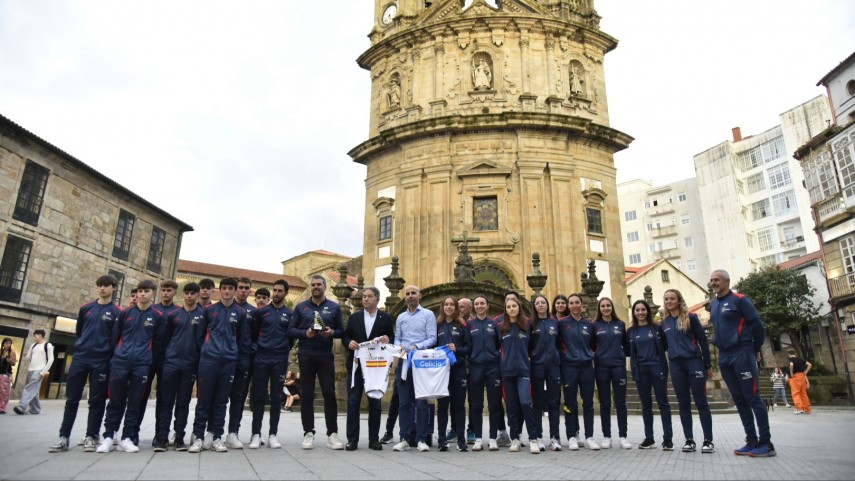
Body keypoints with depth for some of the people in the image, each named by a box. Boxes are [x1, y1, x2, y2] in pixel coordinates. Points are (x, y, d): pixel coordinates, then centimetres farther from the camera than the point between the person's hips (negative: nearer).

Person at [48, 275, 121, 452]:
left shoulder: (116, 312, -2)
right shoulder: (86, 308, 10)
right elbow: (78, 331, 22)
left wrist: (110, 356, -6)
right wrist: (83, 345, 14)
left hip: (101, 361, -3)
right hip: (80, 358, 4)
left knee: (96, 401, 2)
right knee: (72, 399, 6)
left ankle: (91, 437, 10)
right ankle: (64, 437, 12)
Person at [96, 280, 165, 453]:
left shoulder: (158, 316, 2)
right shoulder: (125, 313, 7)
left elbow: (157, 342, 7)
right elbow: (114, 337, 11)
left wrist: (147, 358, 7)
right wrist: (117, 355, 9)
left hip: (142, 365, -1)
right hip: (120, 362, 1)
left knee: (135, 403, 4)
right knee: (115, 401, 4)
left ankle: (127, 439, 12)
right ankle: (107, 437, 13)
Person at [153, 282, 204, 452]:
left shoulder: (203, 315, 2)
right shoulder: (173, 315, 7)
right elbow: (165, 338, 11)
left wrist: (200, 362, -2)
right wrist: (164, 357, 4)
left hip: (190, 365, -1)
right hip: (171, 362, 1)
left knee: (183, 403, 7)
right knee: (165, 401, 1)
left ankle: (179, 438, 14)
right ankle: (160, 437, 6)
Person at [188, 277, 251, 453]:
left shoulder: (241, 313, 7)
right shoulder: (209, 310, 7)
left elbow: (244, 339, 9)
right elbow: (200, 334, 11)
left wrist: (241, 358, 5)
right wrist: (202, 352, 9)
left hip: (229, 361, 1)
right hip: (208, 359, -1)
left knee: (221, 400, 6)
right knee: (204, 399, 0)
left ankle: (216, 436, 13)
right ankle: (198, 436, 8)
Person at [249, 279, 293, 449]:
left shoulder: (290, 314, 7)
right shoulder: (261, 312, 7)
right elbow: (253, 334, 10)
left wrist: (285, 351, 4)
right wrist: (257, 348, 4)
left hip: (280, 360, 0)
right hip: (261, 359, 0)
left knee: (276, 397, 4)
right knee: (259, 397, 1)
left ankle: (273, 434, 11)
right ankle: (256, 434, 8)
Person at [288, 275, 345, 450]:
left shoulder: (334, 307, 7)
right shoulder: (301, 307, 7)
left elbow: (341, 330, 8)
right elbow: (291, 330, 5)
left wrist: (332, 332, -13)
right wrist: (305, 333, -13)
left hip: (326, 357, 0)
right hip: (306, 356, 1)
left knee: (329, 394, -3)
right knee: (307, 395, 5)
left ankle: (332, 434, 5)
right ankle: (308, 433, 14)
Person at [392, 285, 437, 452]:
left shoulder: (428, 315, 4)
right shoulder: (400, 317, 18)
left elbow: (432, 338, -4)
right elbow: (397, 338, 16)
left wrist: (417, 346, -18)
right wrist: (399, 346, -6)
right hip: (403, 362, 4)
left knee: (421, 402, -3)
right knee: (404, 402, 5)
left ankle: (421, 439, 4)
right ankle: (405, 439, 11)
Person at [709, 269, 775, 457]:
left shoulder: (739, 300, -7)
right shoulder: (713, 304, 14)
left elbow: (757, 325, -7)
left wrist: (755, 350, 1)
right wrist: (723, 348, 18)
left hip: (742, 354, -7)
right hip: (724, 357, 7)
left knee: (753, 398, -5)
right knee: (739, 400, 8)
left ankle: (766, 443, 2)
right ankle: (752, 441, 14)